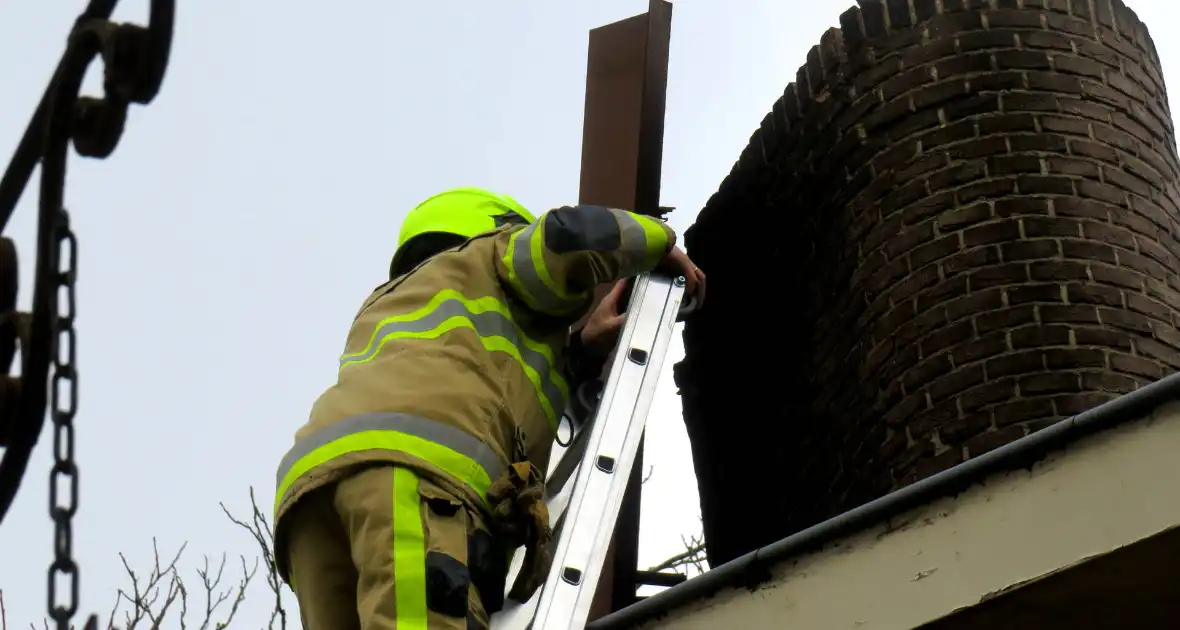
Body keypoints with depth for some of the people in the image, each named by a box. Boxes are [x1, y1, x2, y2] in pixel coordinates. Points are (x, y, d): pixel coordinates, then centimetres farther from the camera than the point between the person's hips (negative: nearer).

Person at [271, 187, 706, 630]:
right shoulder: (488, 261, 29)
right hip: (413, 468, -6)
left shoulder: (383, 308, 48)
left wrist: (582, 352, 37)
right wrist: (658, 238, 27)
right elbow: (570, 236, 7)